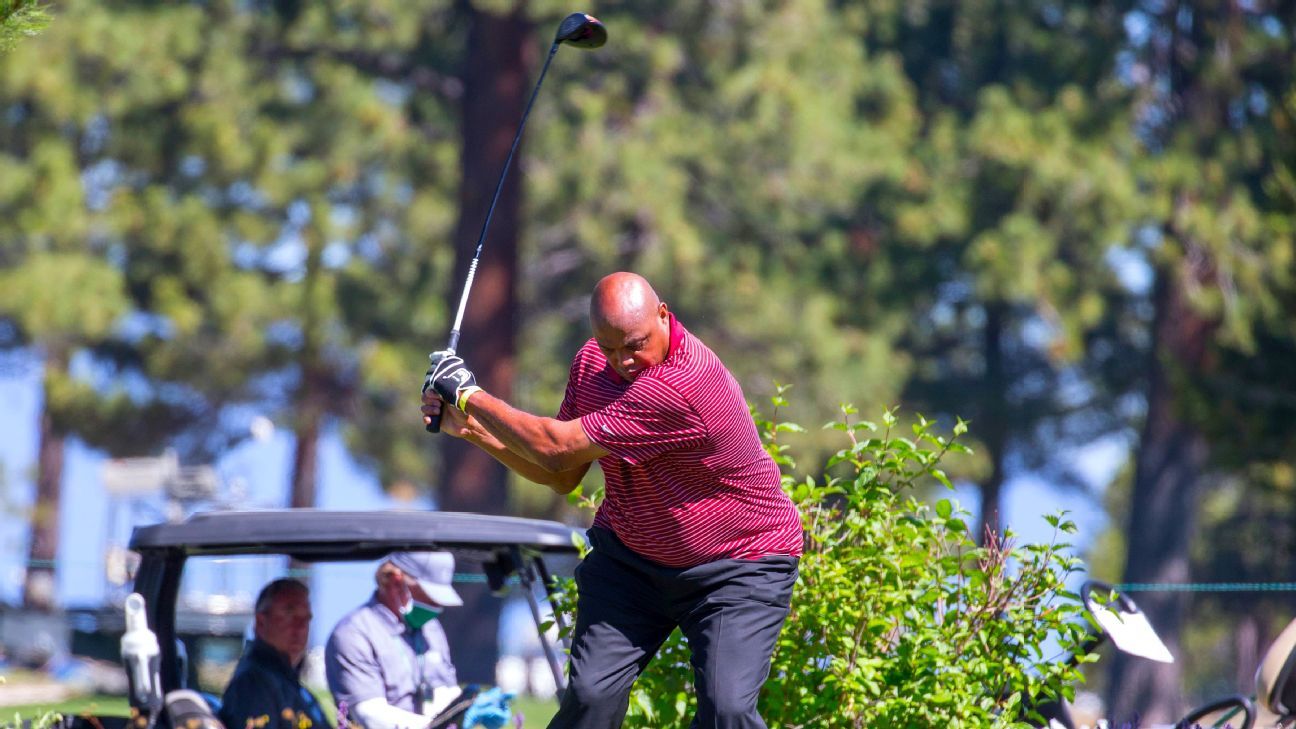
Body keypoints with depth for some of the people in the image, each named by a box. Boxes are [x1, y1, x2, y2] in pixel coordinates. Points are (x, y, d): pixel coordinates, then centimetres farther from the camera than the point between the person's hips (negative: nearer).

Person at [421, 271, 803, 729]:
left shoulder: (683, 385, -32)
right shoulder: (592, 362, -4)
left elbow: (559, 449, -26)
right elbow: (562, 477, 6)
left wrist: (472, 396, -15)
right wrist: (469, 426, -5)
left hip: (739, 565, -6)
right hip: (629, 555, 6)